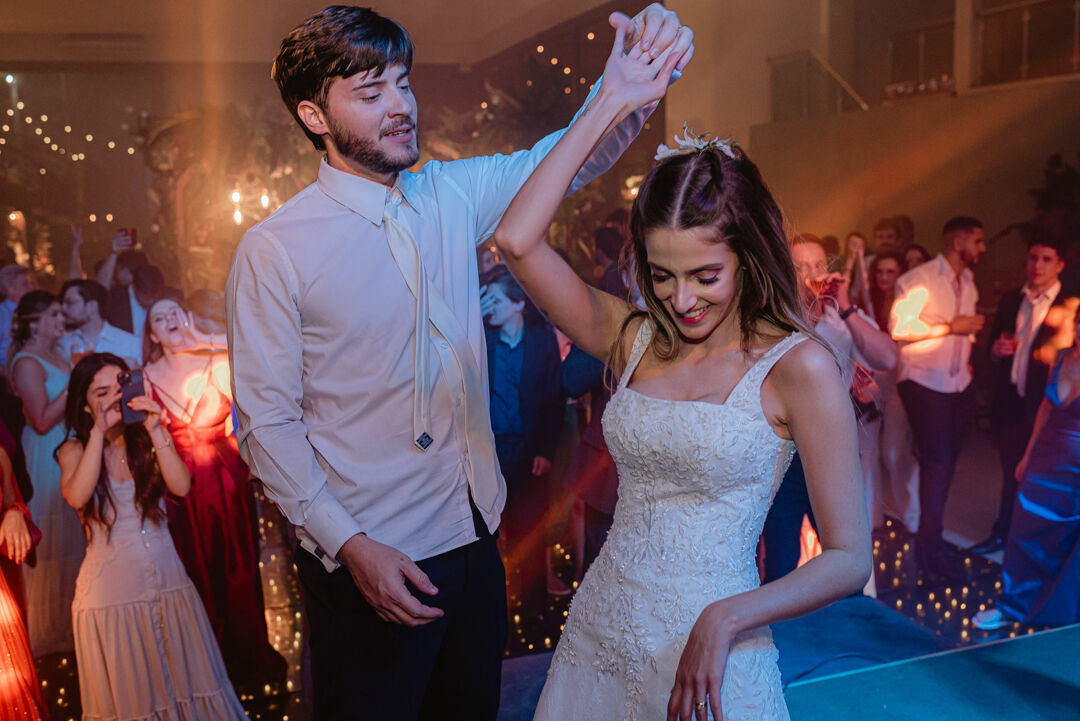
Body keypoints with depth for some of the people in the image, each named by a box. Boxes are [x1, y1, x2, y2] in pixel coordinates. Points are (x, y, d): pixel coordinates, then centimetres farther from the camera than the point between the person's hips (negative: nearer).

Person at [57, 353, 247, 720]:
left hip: (168, 578, 2)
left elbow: (182, 486, -11)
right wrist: (99, 431, -19)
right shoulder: (74, 449, 1)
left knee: (186, 683, 4)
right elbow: (77, 497, -20)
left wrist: (155, 431, -19)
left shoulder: (149, 437, 5)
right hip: (110, 590, -2)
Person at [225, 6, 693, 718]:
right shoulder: (272, 251, -12)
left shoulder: (454, 194, 2)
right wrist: (350, 545, -19)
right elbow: (267, 422, -11)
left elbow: (567, 158, 3)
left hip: (475, 535, 5)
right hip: (371, 555, -5)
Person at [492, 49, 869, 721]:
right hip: (597, 638, 5)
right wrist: (611, 103, -7)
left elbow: (849, 559, -10)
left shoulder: (798, 366, -12)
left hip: (707, 663, -4)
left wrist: (728, 618, -24)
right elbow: (518, 240, -9)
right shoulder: (634, 340, 1)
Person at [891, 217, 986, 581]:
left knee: (946, 461, 12)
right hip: (925, 384, -8)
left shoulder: (968, 280, 14)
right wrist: (952, 326, -20)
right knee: (937, 462, -9)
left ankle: (931, 539, 25)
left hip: (959, 385, 8)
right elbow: (899, 327, -22)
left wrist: (967, 355, 6)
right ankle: (930, 550, 1)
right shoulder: (920, 280, -13)